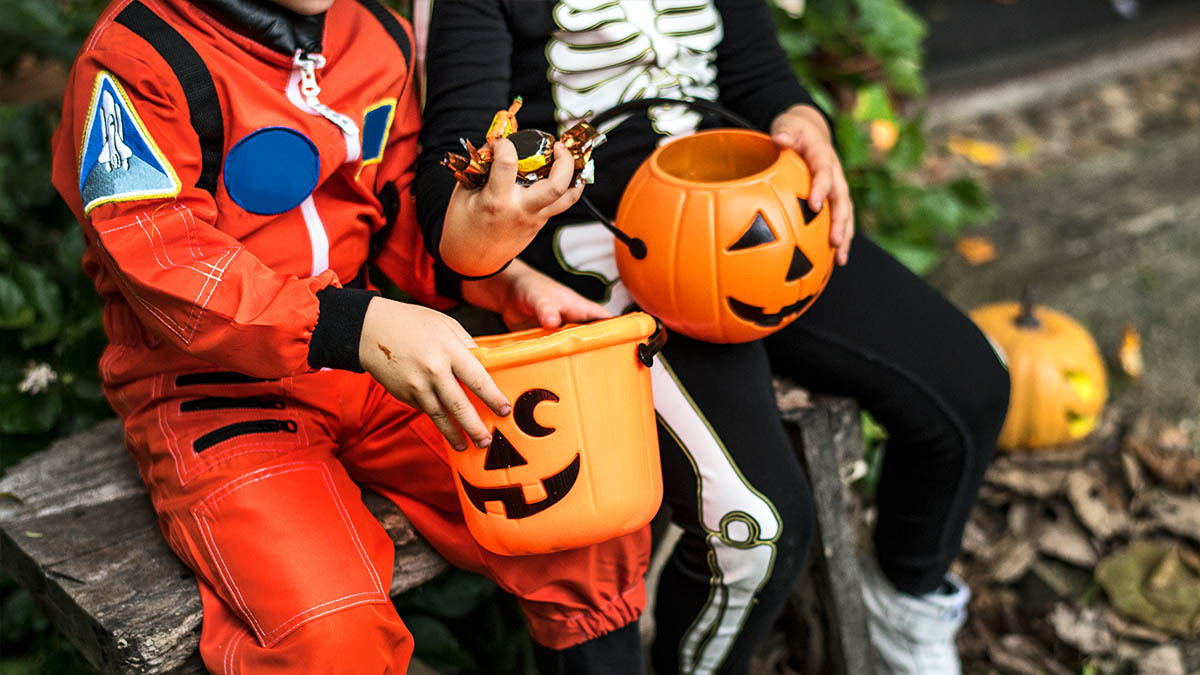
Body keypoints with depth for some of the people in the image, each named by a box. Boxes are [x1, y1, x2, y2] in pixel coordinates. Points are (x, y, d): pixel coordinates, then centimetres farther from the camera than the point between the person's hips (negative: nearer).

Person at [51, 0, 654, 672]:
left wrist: (505, 277, -6)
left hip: (376, 364, 6)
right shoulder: (136, 58, -13)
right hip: (213, 388, -6)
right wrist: (359, 327, -35)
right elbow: (166, 269, -22)